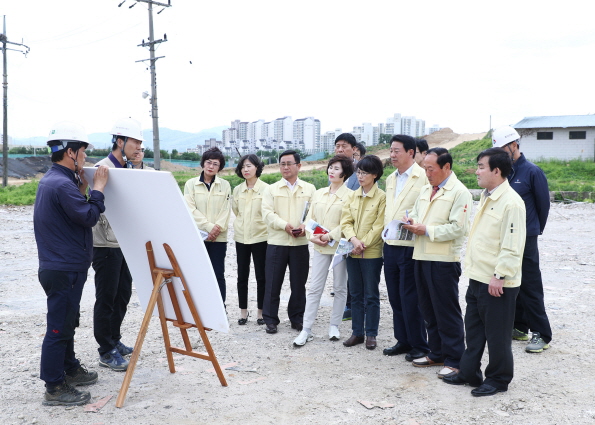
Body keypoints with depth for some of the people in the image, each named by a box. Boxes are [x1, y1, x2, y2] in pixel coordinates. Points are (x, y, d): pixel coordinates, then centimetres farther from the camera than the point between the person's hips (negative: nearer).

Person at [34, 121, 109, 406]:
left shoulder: (50, 180, 12)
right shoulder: (62, 185, -22)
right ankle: (55, 389, 7)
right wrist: (97, 188, -9)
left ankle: (70, 370, 35)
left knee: (67, 322, 21)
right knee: (59, 328, -2)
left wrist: (83, 187, 6)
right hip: (65, 271, -11)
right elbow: (89, 217, -20)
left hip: (58, 267, 11)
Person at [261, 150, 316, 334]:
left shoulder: (309, 189, 9)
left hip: (301, 243, 1)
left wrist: (305, 226, -17)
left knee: (299, 283, 7)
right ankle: (270, 319, 13)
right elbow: (267, 213, -5)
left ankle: (297, 318, 21)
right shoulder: (271, 189, 7)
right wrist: (285, 225, -19)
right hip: (276, 242, 0)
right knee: (273, 283, 3)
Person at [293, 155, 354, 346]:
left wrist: (330, 236, -17)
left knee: (340, 287, 8)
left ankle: (334, 325, 21)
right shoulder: (318, 193, 12)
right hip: (320, 247, 4)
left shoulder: (349, 195, -4)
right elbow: (310, 218, 10)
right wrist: (312, 236, -6)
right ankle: (306, 330, 4)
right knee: (314, 287, 1)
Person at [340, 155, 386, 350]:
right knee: (355, 294, 11)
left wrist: (364, 243, -15)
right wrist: (354, 240, -14)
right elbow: (345, 221, 3)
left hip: (372, 252, -5)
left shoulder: (381, 197, -7)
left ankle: (371, 334, 14)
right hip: (352, 252, 5)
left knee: (371, 295, 4)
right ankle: (357, 332, 20)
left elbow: (379, 226, -11)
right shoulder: (352, 196, 9)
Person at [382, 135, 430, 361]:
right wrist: (385, 236, 15)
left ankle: (419, 345, 14)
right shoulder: (390, 179, 15)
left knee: (410, 298, -1)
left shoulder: (424, 177, -10)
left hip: (410, 247, -8)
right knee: (395, 297, 13)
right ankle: (403, 341, 26)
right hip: (390, 245, 8)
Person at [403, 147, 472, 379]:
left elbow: (458, 228, -18)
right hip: (422, 256, 8)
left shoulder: (459, 192, -9)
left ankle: (454, 359, 12)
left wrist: (426, 230, -16)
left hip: (444, 260, -8)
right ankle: (436, 353, 28)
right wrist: (411, 222, 0)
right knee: (429, 310, 15)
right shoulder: (425, 190, 16)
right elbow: (416, 213, 24)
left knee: (447, 312, 1)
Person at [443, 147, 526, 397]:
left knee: (497, 334, 6)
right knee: (473, 329, 18)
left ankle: (498, 379, 22)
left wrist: (499, 276, -21)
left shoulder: (511, 202, -18)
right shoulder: (486, 197, 12)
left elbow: (512, 246, -21)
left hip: (497, 283, -9)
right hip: (478, 278, 9)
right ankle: (469, 373, 31)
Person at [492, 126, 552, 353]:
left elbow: (543, 204, 0)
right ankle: (519, 327, 25)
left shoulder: (532, 172, -8)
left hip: (525, 239, -6)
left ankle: (541, 334, 7)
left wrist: (534, 230, 10)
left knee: (530, 287, -2)